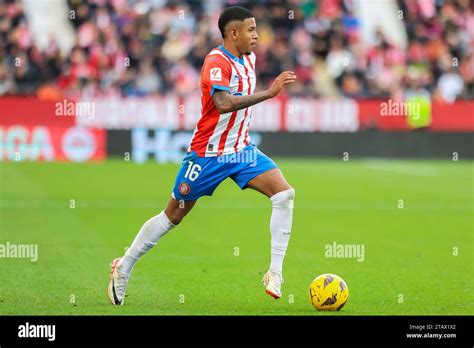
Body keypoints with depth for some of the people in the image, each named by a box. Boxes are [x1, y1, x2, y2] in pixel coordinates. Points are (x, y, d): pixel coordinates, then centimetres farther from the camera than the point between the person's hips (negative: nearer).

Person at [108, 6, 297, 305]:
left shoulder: (249, 58, 6)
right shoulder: (216, 62, -20)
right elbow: (224, 103, -38)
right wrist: (269, 93, -38)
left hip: (241, 150, 7)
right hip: (208, 154, -7)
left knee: (285, 194, -14)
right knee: (173, 215, 5)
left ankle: (275, 273, -13)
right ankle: (124, 267, 22)